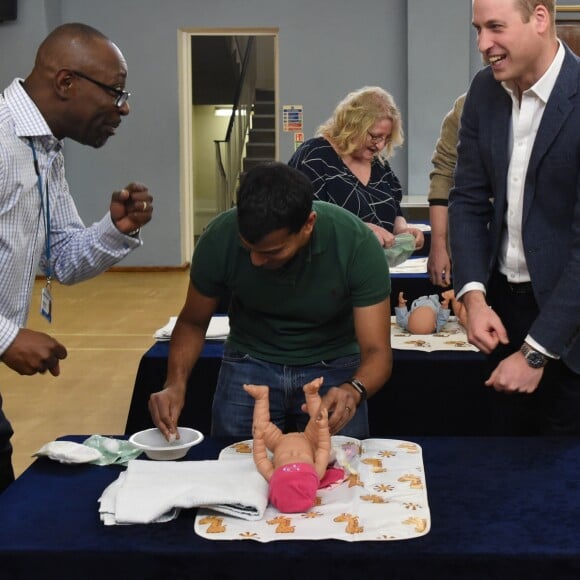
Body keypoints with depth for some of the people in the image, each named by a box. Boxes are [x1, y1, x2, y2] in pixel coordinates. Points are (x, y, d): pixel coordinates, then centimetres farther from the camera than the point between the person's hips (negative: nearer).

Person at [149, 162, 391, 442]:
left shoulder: (357, 243, -26)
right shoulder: (219, 238, -22)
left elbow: (376, 350, -23)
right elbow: (192, 322, -5)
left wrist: (353, 391, -45)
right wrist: (175, 384, -23)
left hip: (333, 366, -1)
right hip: (250, 362, 1)